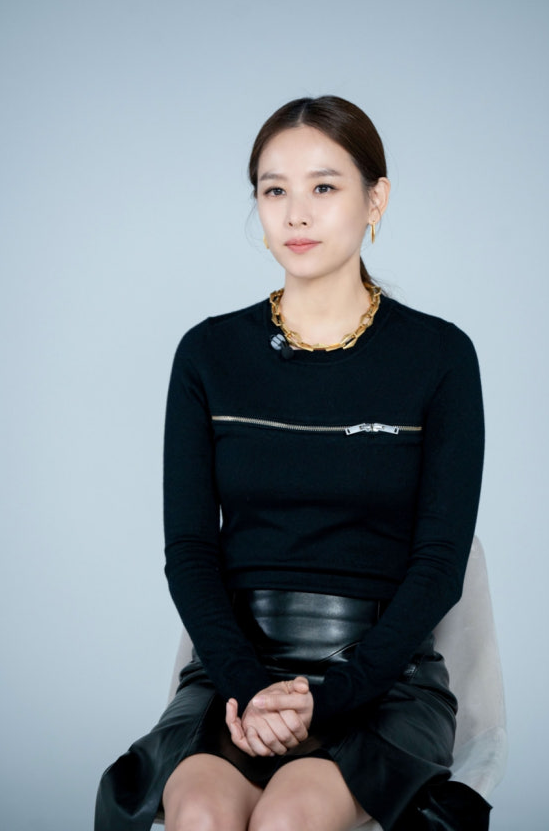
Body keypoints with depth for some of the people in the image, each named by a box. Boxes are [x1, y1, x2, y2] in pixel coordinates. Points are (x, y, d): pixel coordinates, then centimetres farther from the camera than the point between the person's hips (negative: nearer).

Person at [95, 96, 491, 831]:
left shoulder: (439, 356, 1)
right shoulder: (209, 354, 7)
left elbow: (441, 561, -2)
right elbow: (189, 546, 3)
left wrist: (327, 693, -15)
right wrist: (248, 686, -14)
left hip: (384, 671, -1)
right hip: (235, 662, 2)